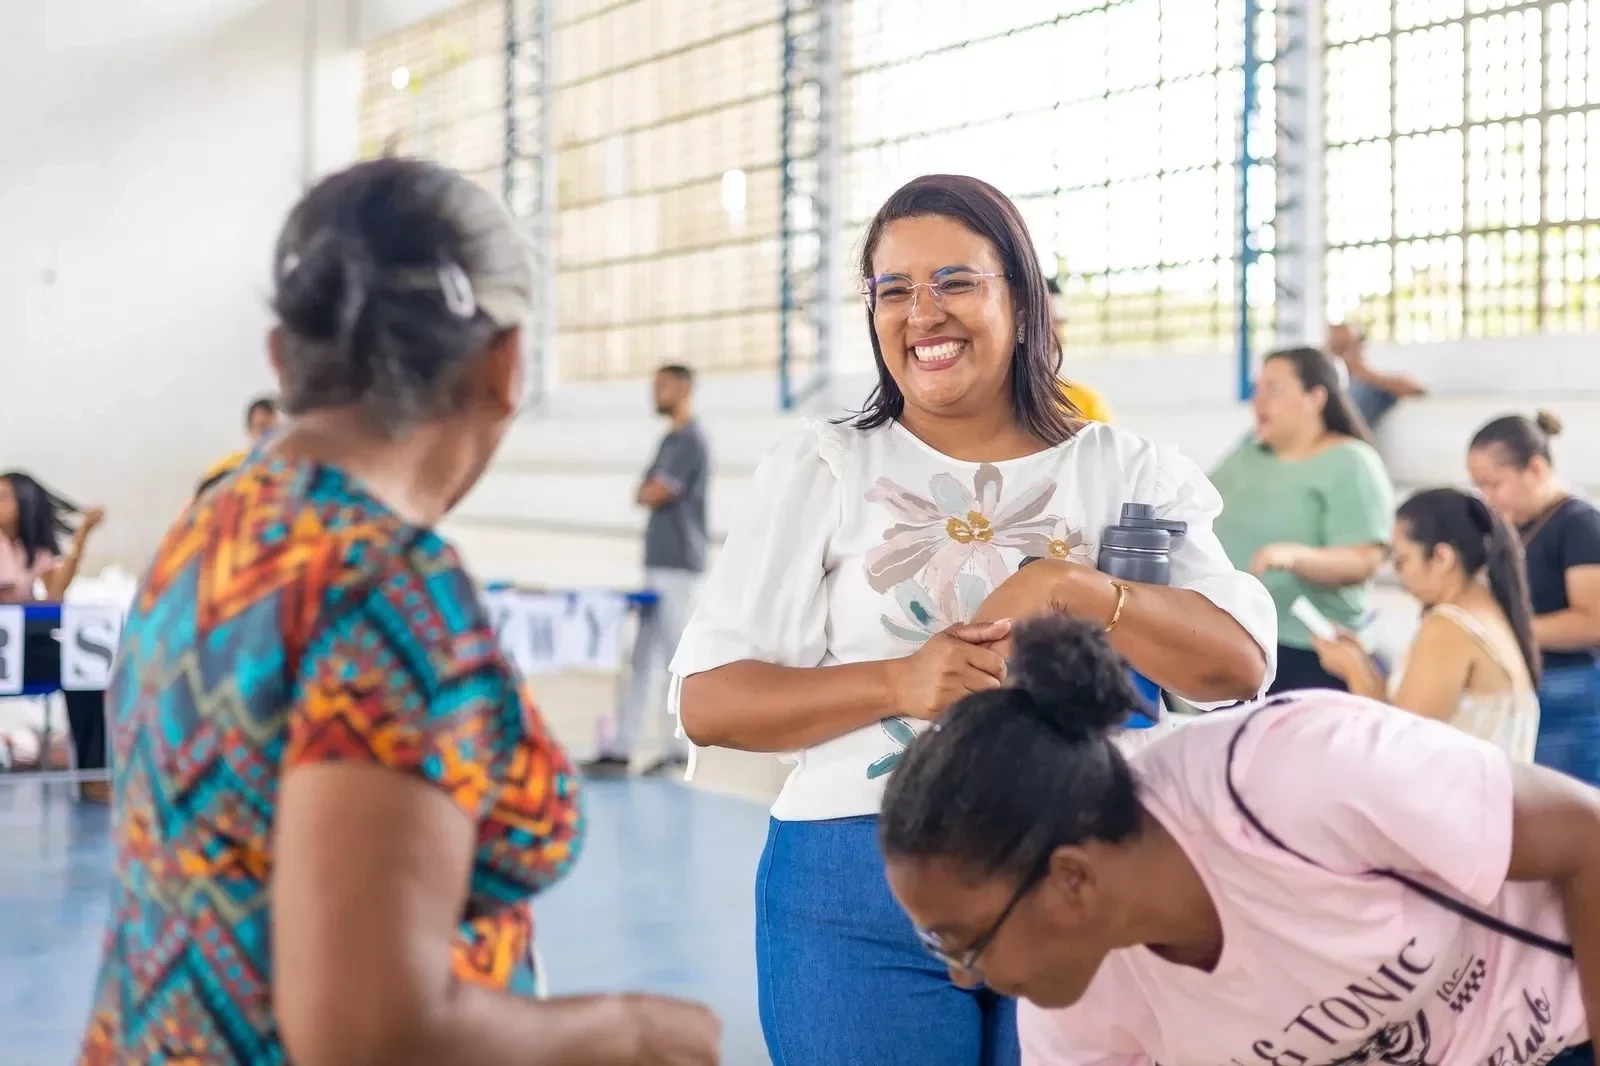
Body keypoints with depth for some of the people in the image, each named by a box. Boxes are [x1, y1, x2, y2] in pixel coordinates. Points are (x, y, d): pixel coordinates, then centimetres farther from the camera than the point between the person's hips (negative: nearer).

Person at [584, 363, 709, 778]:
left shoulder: (691, 441, -12)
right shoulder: (671, 439, 17)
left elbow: (652, 495, -16)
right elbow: (646, 494, 17)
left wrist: (649, 489, 4)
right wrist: (652, 491, -3)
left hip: (678, 567, -9)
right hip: (659, 565, 9)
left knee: (678, 657, -4)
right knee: (644, 659, 8)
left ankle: (680, 749, 2)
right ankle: (619, 748, 10)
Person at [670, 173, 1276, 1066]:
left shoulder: (1124, 471, 6)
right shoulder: (822, 470, 4)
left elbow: (1241, 666, -4)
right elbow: (709, 702, -1)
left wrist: (1071, 589, -16)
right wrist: (899, 683, -15)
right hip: (862, 897, -1)